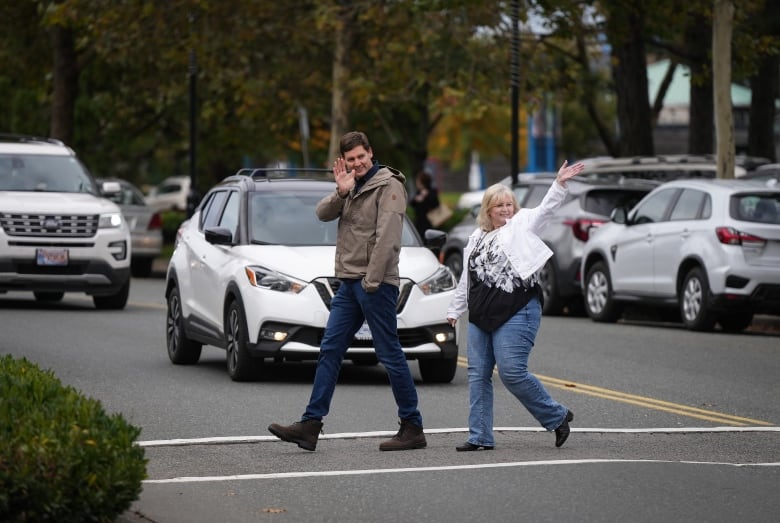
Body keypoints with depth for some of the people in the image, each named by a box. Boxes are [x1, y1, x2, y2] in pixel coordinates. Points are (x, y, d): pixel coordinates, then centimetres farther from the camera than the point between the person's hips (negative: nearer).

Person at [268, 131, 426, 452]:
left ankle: (412, 428, 1)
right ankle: (310, 425, 4)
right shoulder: (351, 188, 18)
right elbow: (323, 214, 5)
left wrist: (371, 281, -20)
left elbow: (387, 238, -16)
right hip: (349, 282, 8)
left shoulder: (388, 186, -8)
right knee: (330, 351, 4)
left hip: (376, 283, -8)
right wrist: (341, 192, -12)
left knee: (390, 355, -5)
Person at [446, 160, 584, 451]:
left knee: (512, 372, -13)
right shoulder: (476, 239, 20)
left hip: (516, 314, -7)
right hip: (481, 317, 7)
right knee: (478, 375, 4)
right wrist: (455, 310, 27)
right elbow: (465, 280, 27)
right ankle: (480, 437, 9)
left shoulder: (522, 225, 3)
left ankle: (557, 417, 5)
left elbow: (546, 208, -13)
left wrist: (559, 184, -28)